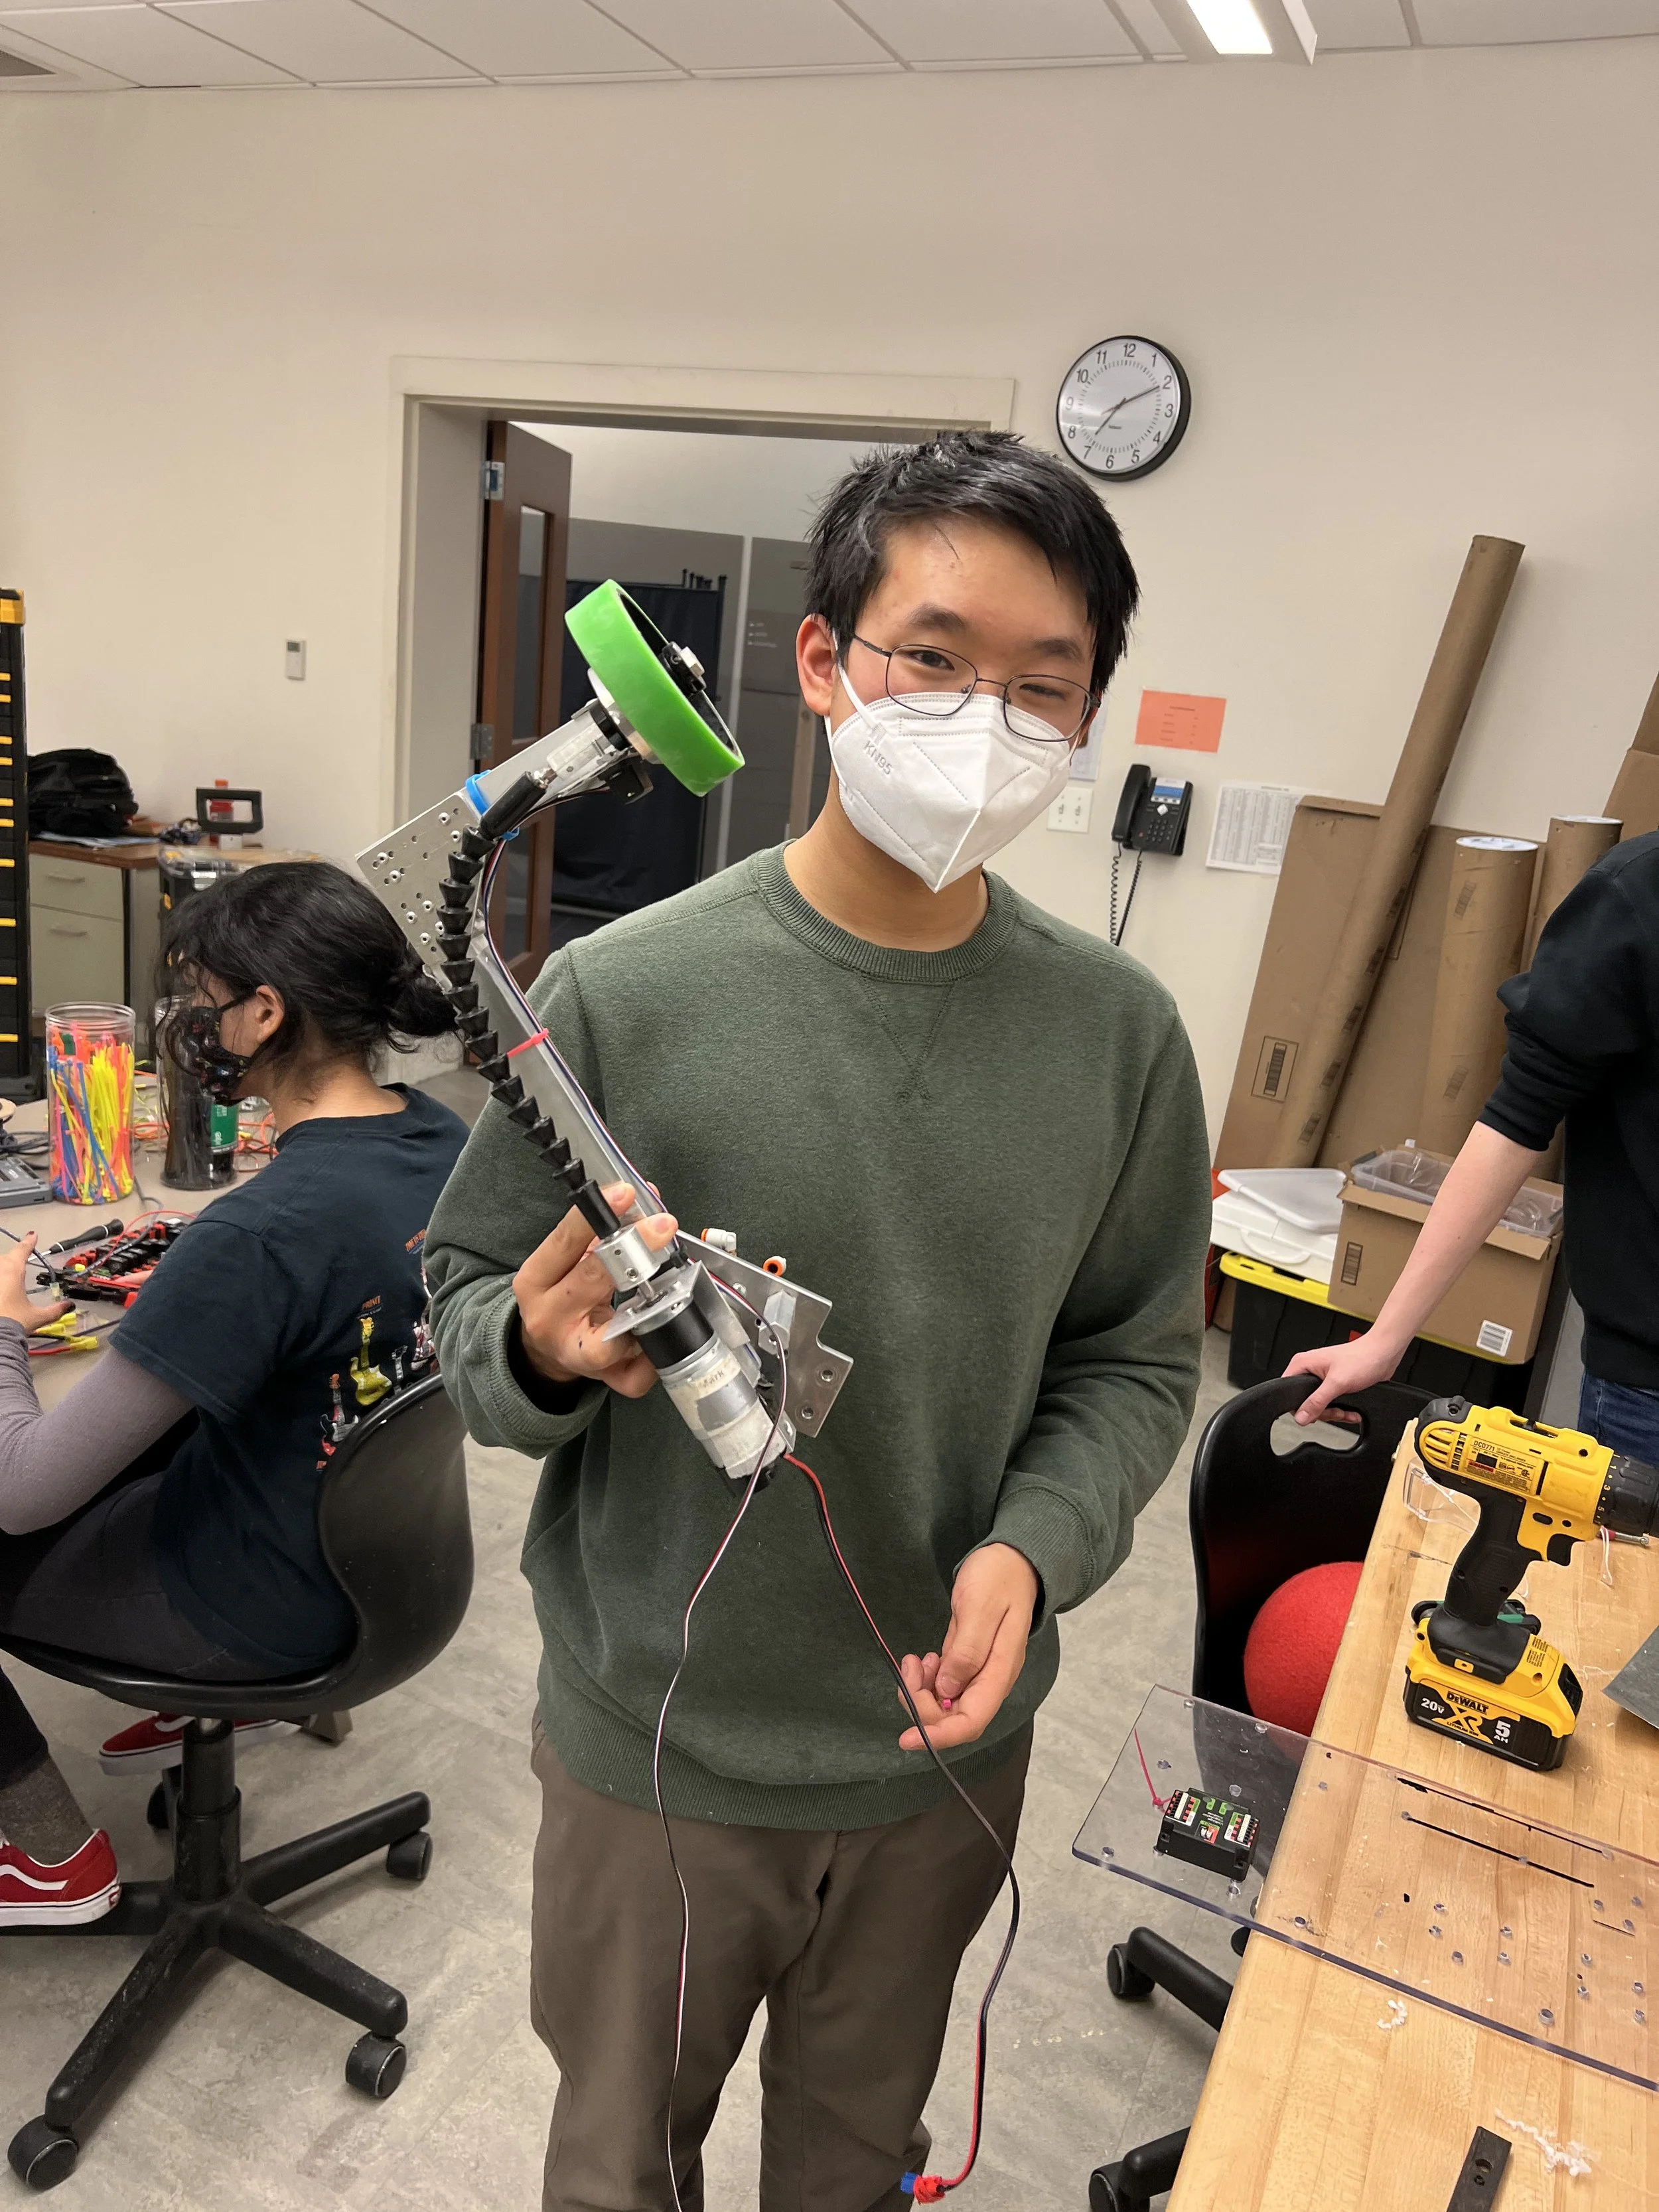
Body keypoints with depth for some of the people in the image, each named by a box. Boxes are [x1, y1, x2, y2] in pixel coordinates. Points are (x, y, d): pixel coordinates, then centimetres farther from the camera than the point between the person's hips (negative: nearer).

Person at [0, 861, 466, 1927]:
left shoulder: (259, 1233, -35)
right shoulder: (444, 1139, -11)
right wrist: (184, 1279, 4)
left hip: (271, 1603, -7)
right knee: (134, 1428, 28)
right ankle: (221, 1700, 39)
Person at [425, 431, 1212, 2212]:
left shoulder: (1116, 1029, -10)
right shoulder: (622, 994, -18)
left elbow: (1134, 1358, -1)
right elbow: (468, 1298, -7)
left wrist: (1031, 1547, -17)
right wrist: (544, 1349, -29)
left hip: (948, 1738, 2)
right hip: (659, 1744, -1)